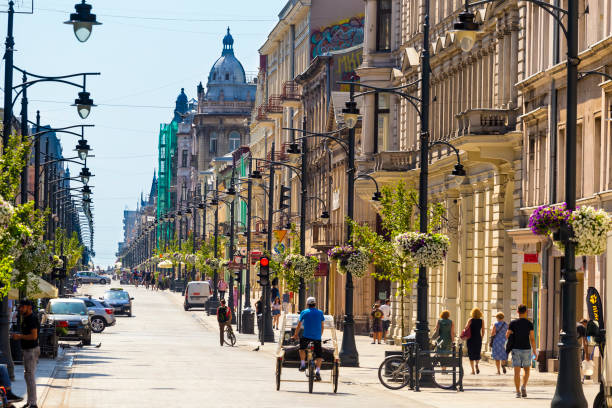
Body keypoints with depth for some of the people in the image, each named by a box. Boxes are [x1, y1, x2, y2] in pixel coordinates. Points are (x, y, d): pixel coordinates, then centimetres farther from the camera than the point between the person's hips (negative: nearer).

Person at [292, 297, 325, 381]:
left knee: (302, 348, 27)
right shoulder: (320, 313, 9)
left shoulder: (304, 312, 6)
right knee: (318, 355, 6)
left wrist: (296, 335, 24)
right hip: (317, 337, 1)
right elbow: (322, 326, 16)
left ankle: (303, 364, 17)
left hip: (306, 336, -1)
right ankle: (318, 372, -11)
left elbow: (299, 325, 11)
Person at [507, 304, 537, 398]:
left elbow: (507, 336, 3)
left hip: (516, 349, 0)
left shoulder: (513, 323, -2)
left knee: (517, 372, 2)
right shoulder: (529, 324, -4)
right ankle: (524, 386, -7)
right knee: (526, 370, 15)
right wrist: (535, 351, 0)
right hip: (526, 349, 0)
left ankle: (518, 392, -2)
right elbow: (532, 339, -6)